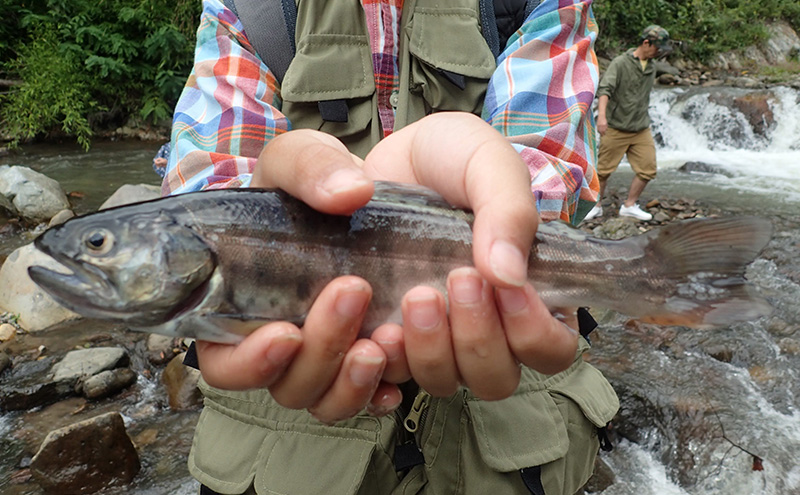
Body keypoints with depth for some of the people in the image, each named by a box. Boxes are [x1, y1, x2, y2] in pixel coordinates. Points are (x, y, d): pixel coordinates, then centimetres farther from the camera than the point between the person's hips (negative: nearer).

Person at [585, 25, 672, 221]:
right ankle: (596, 206, 18)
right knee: (603, 170, 1)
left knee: (647, 169, 1)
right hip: (615, 129, -6)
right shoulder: (620, 63, -10)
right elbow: (605, 89, -23)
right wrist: (602, 115, -38)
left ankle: (629, 205, 14)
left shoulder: (651, 67, 13)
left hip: (641, 130, 6)